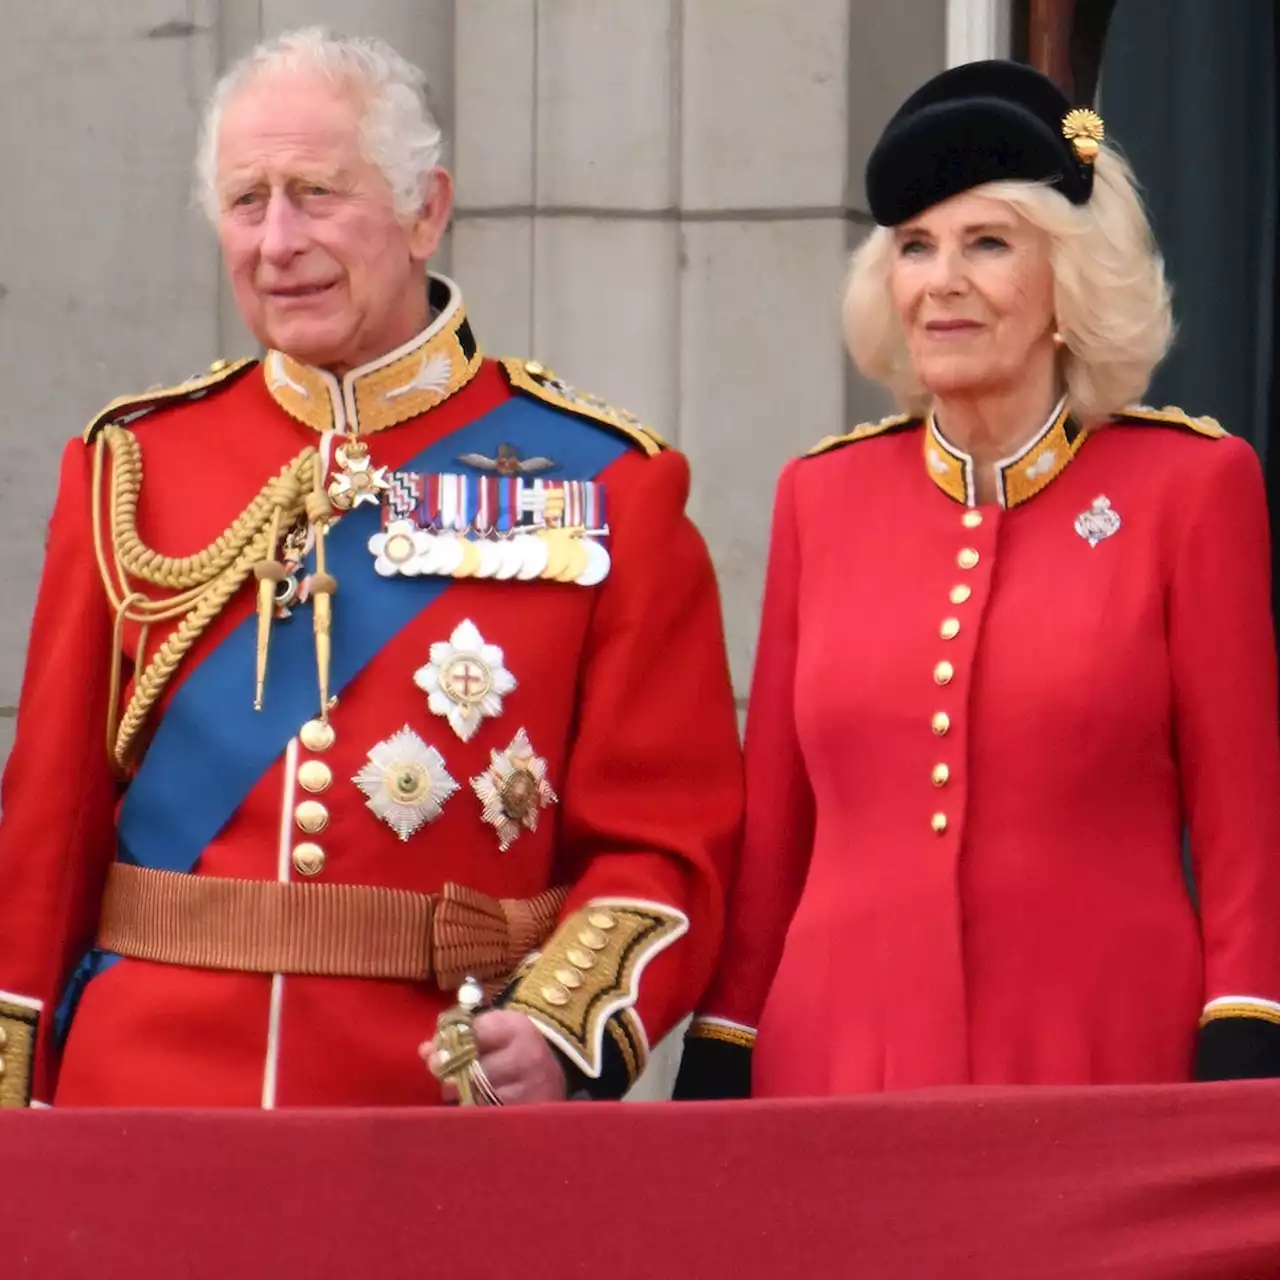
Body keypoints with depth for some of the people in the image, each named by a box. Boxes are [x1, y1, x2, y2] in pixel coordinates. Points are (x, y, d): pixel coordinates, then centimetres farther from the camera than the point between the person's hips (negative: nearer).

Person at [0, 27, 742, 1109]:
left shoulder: (604, 486, 0)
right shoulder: (132, 468, 6)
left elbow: (668, 841, -3)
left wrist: (563, 1028, -19)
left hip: (460, 1105, -1)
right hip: (148, 1108, 2)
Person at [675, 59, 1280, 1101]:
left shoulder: (1190, 485, 0)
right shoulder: (822, 495, 9)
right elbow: (770, 829, 12)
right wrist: (717, 1073, 10)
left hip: (1106, 1059, -3)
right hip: (837, 1055, 3)